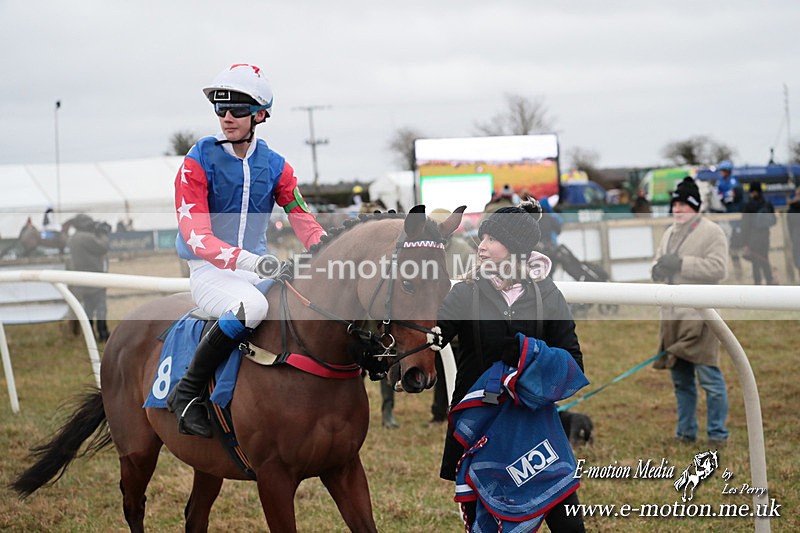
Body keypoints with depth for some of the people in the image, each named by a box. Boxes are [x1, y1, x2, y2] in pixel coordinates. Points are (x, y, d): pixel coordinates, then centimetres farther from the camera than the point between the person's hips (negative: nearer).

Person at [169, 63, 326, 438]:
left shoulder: (274, 166, 8)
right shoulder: (199, 161, -6)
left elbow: (306, 224, 9)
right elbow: (195, 234, -16)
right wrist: (246, 260, -32)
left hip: (258, 268, 5)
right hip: (210, 270, -5)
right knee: (251, 307, -38)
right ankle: (186, 393, -24)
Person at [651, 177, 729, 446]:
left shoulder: (712, 232, -6)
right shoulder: (669, 233, 17)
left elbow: (718, 268, -17)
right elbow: (659, 265, 24)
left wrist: (681, 264, -19)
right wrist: (659, 269, 0)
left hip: (699, 315, -7)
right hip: (672, 315, 7)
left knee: (709, 378, -8)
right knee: (680, 379, 13)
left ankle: (717, 433, 0)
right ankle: (686, 431, 22)